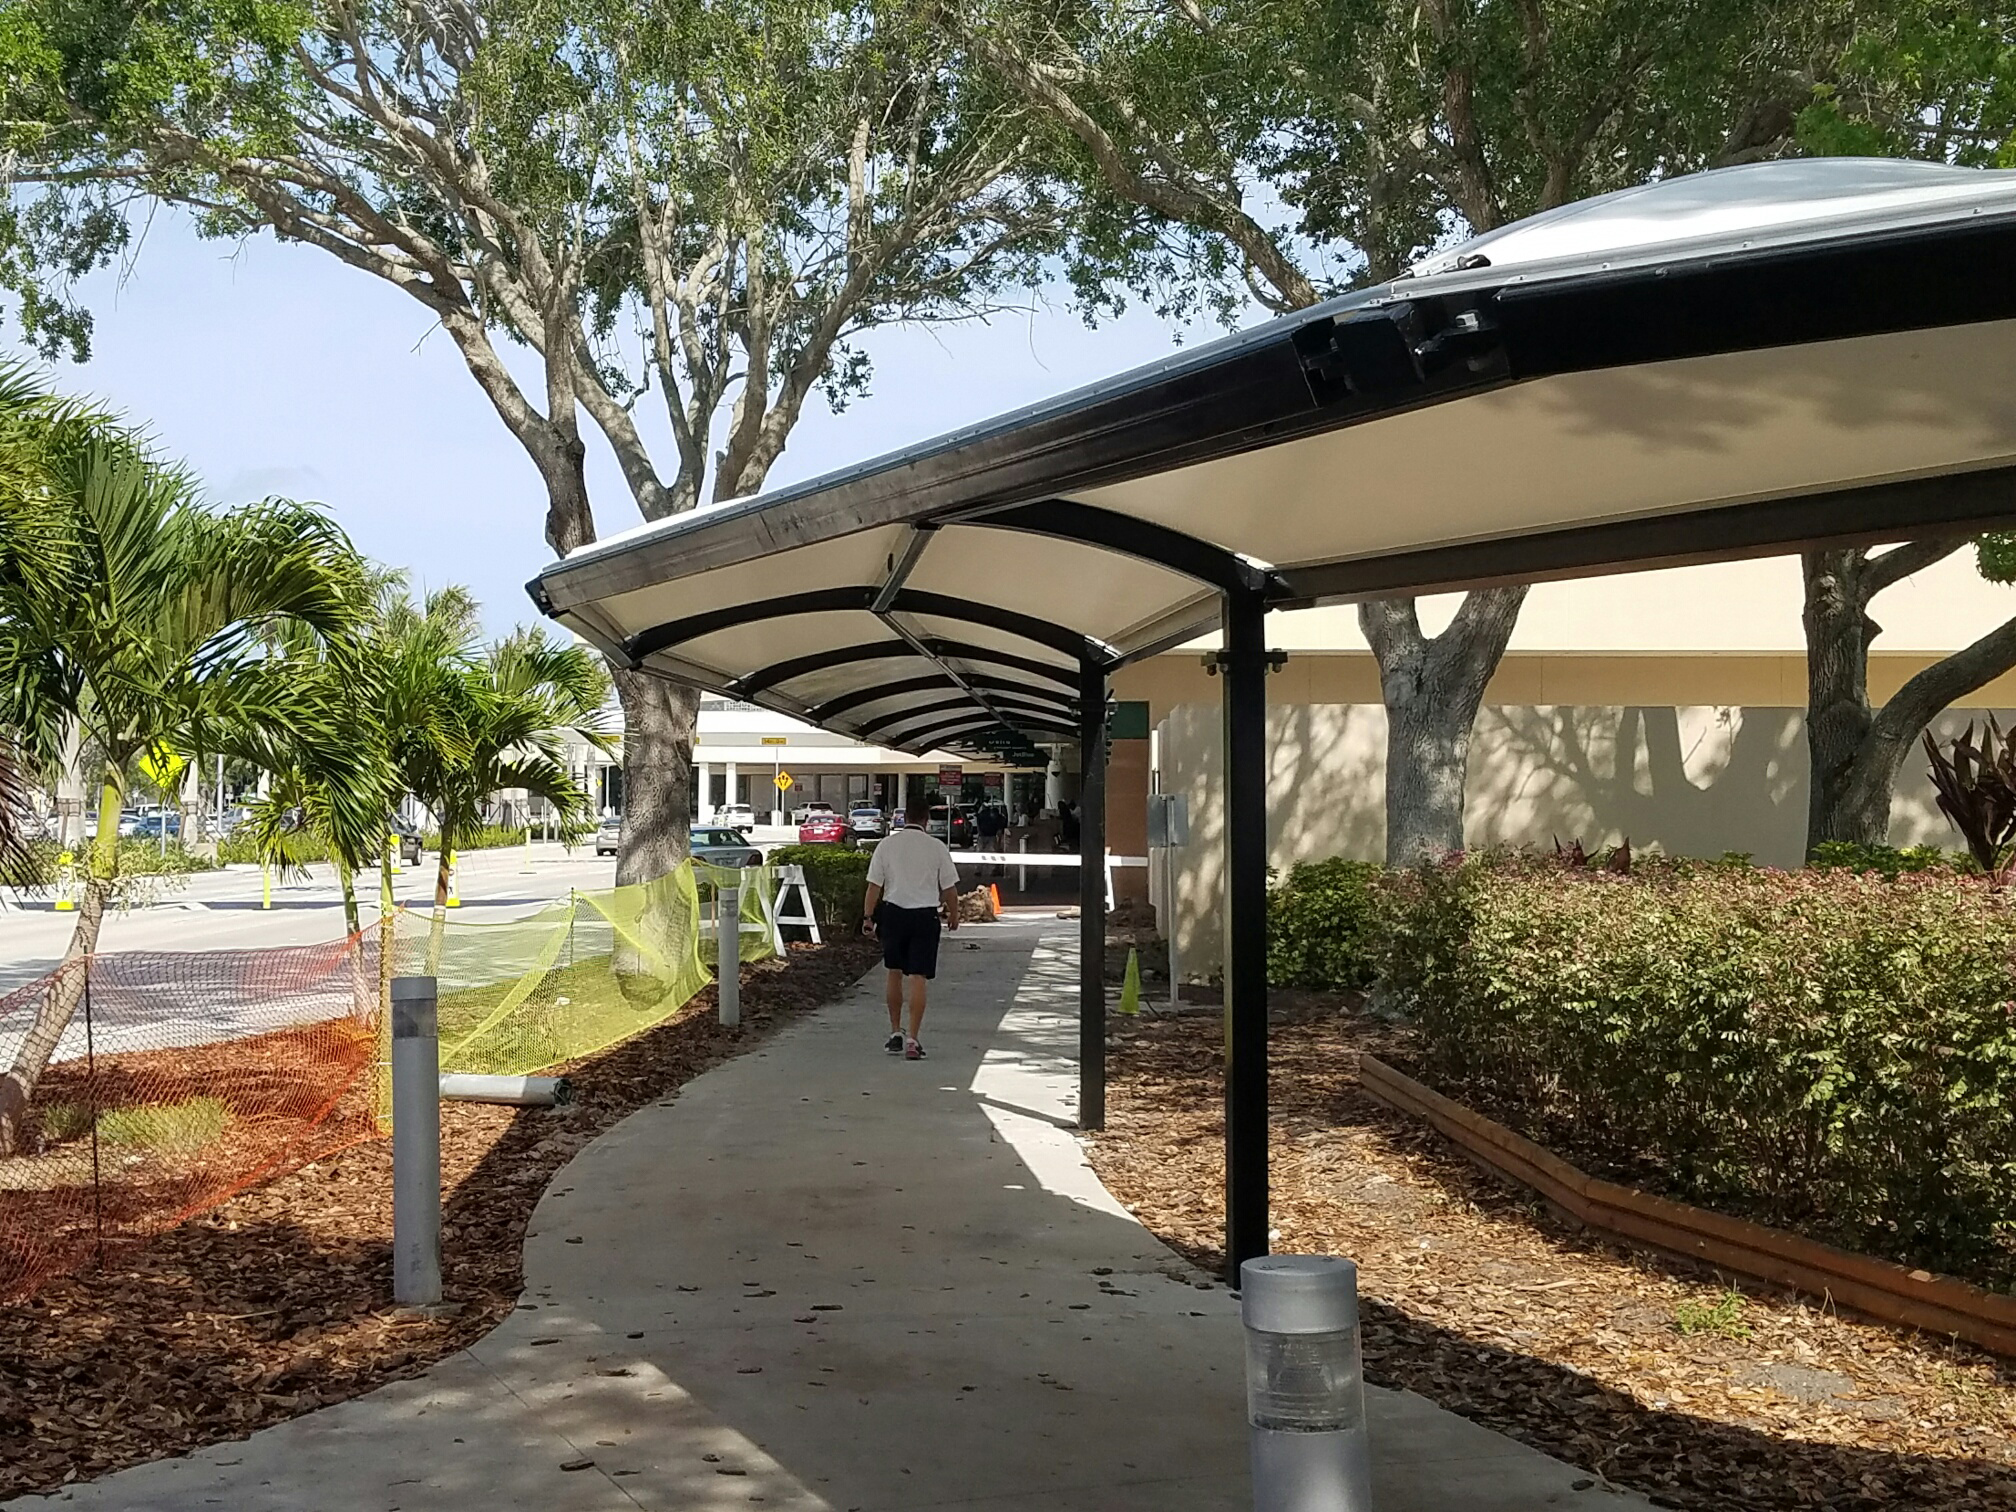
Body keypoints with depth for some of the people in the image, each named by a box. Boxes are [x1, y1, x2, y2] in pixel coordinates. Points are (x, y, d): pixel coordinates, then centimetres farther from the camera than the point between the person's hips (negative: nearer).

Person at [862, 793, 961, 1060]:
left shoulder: (887, 845, -3)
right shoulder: (937, 847, -5)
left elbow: (874, 885, -4)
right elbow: (949, 888, 0)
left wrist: (868, 916, 5)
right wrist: (953, 915, 16)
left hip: (893, 913, 2)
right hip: (925, 916, -1)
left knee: (894, 974, 18)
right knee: (918, 978, 0)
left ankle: (895, 1033, 24)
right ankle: (912, 1039, -5)